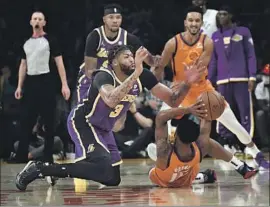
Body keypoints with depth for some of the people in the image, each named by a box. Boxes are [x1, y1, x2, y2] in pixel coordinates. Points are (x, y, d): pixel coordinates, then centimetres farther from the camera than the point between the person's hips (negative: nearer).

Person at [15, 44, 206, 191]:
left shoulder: (143, 77, -10)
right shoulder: (104, 76, -28)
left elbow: (172, 100, -7)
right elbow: (111, 101, -52)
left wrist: (187, 83, -26)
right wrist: (135, 73, -52)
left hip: (103, 129, 9)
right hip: (82, 122, -9)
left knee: (113, 179, 14)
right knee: (104, 170, -30)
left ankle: (60, 171, 29)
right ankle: (39, 169, -22)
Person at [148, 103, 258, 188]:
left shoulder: (165, 152, -45)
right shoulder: (200, 149, -36)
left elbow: (160, 117, -45)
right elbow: (205, 129, -13)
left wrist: (188, 109, -52)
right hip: (186, 181, 2)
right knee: (209, 143, 10)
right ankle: (243, 168, 27)